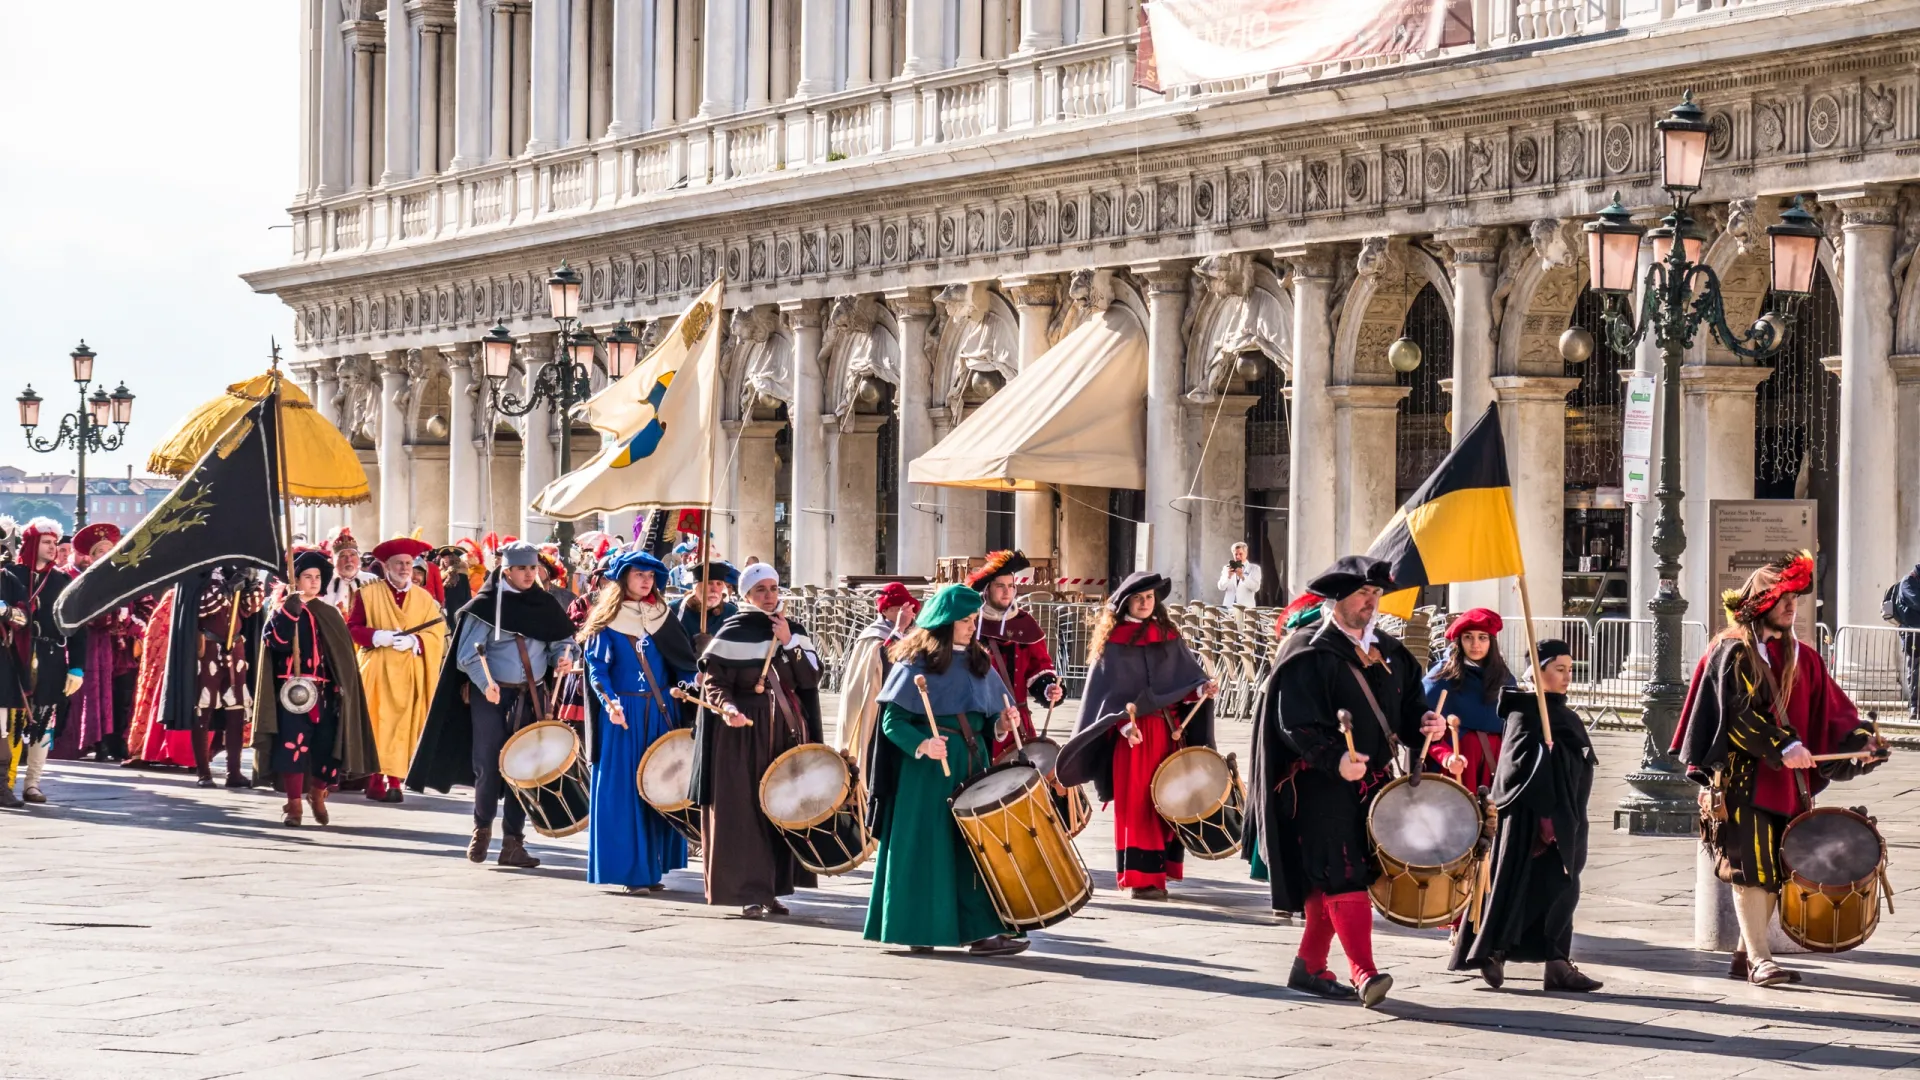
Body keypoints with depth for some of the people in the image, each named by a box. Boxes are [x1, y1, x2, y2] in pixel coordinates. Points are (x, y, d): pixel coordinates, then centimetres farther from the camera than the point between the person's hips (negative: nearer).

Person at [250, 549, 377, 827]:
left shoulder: (330, 614, 15)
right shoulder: (282, 610, 3)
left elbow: (343, 656, 15)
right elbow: (275, 641, -16)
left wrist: (341, 685, 6)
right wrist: (289, 613, -25)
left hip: (324, 689, 4)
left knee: (328, 745, -1)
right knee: (293, 744, -13)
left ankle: (317, 795, 24)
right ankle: (294, 804, -4)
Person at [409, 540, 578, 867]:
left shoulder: (545, 605, 7)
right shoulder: (485, 605, -5)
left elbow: (562, 641, 15)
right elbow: (467, 654, -9)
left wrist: (562, 658, -8)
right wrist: (485, 683, -25)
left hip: (531, 697, 3)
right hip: (491, 695, -3)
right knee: (488, 765, -2)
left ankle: (513, 842, 8)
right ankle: (482, 828, 22)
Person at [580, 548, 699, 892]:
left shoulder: (662, 616, 10)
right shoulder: (606, 620, -1)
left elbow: (683, 662, 9)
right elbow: (596, 667, -7)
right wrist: (609, 702, -23)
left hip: (661, 712, 4)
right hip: (623, 715, -4)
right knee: (623, 790, -4)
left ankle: (652, 867, 12)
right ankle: (629, 869, 0)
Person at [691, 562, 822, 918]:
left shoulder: (794, 631, 9)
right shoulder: (734, 632, -4)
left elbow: (811, 678, 2)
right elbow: (714, 680, -8)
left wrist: (788, 643, -8)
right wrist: (727, 707, -26)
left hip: (787, 730, 5)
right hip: (745, 732, -5)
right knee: (745, 811, -7)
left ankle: (772, 888, 13)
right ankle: (750, 892, -4)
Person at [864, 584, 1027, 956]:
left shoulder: (978, 663, 13)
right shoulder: (916, 662, -5)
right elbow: (892, 720, -10)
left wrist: (1001, 722, -2)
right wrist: (921, 744, -25)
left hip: (973, 764, 6)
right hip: (928, 770, -6)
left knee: (973, 846, 1)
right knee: (926, 848, -2)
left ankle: (979, 930, 1)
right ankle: (918, 929, 6)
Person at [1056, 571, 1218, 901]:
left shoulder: (1168, 635, 10)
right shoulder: (1112, 641, 0)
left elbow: (1185, 673, 7)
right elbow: (1107, 689, -5)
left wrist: (1201, 688, -14)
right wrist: (1123, 722, -16)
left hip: (1168, 727, 3)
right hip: (1132, 731, -3)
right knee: (1134, 803, -3)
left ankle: (1157, 872, 12)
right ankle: (1139, 877, -2)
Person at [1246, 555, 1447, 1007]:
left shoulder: (1388, 651, 13)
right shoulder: (1310, 653, -10)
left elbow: (1408, 704, 20)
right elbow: (1296, 724, -18)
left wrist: (1424, 722, -3)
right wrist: (1335, 759, -31)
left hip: (1374, 782, 8)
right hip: (1323, 784, -7)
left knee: (1331, 881, 12)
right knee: (1344, 875, -14)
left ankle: (1309, 967, 21)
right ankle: (1363, 974, -20)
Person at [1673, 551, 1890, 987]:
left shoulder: (1801, 657, 14)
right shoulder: (1733, 653, -4)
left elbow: (1833, 710, 9)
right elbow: (1737, 714, -14)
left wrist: (1861, 740, -8)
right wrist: (1783, 747, -23)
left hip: (1789, 781, 6)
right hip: (1743, 779, -6)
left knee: (1778, 869, 6)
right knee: (1750, 866, -8)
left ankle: (1746, 952, 16)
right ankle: (1759, 959, -6)